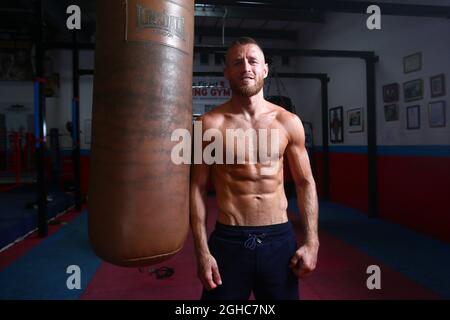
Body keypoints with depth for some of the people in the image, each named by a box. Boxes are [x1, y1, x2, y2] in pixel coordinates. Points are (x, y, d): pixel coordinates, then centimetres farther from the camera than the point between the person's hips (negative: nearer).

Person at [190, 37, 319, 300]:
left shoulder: (288, 122, 1)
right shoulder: (210, 123, -5)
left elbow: (305, 183, 6)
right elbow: (197, 188, -3)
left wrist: (312, 242, 0)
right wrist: (202, 251, -7)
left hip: (280, 239, 2)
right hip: (228, 240, -2)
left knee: (284, 295, 18)